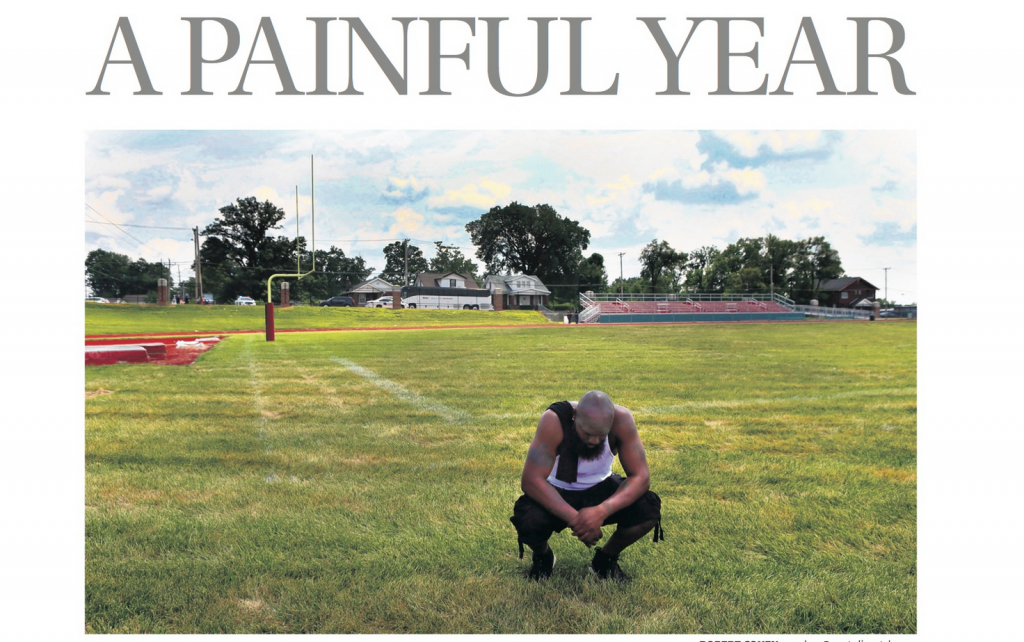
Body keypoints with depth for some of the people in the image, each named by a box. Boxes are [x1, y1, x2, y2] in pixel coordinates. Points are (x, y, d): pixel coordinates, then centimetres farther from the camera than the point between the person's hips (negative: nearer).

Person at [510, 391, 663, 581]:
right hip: (557, 494, -2)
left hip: (600, 489, 2)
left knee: (649, 509, -25)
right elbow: (531, 480, -34)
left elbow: (641, 476, -25)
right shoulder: (554, 421, -31)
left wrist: (602, 511, -40)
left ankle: (606, 558, 6)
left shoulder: (622, 419, -25)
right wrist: (574, 519, -42)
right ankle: (543, 557, 5)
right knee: (528, 519, -34)